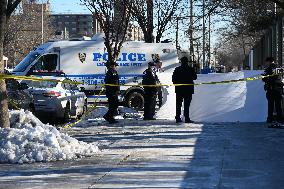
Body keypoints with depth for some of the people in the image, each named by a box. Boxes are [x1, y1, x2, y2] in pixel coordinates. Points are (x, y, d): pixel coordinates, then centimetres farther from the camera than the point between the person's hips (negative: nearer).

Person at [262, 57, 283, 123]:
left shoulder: (268, 69, -10)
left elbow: (264, 79, -9)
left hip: (270, 89, -3)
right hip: (279, 89, 3)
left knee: (270, 104, 2)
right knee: (278, 105, 9)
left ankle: (270, 118, 1)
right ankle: (279, 118, 8)